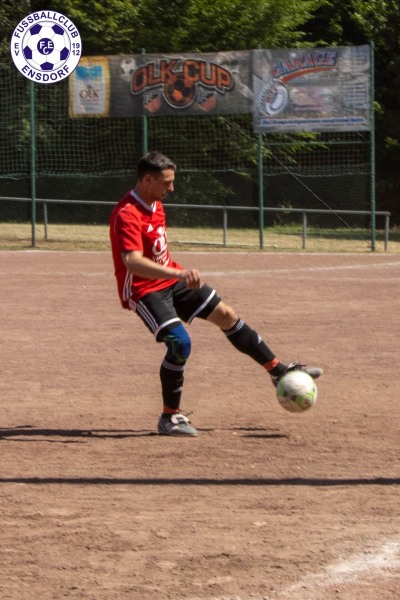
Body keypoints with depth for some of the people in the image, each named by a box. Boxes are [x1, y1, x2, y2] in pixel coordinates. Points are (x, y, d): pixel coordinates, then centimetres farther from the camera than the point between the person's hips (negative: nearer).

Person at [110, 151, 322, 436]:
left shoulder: (155, 204, 6)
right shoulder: (127, 215, -25)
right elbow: (132, 262, -40)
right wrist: (178, 274, -51)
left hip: (172, 280, 9)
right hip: (143, 290, -9)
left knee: (226, 314, 9)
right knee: (180, 342, -23)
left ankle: (279, 371, 22)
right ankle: (169, 418, -7)